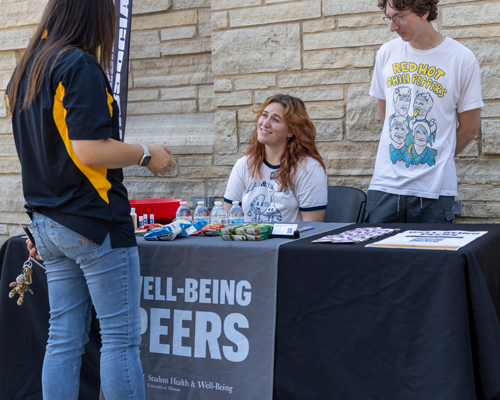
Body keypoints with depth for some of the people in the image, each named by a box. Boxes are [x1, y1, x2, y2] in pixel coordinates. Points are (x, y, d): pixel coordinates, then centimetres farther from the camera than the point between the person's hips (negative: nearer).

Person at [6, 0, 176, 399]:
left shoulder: (24, 71, 15)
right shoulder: (80, 66, -13)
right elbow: (90, 150, -22)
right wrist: (147, 154, -6)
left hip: (48, 224, 9)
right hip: (93, 220, -8)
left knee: (64, 339, 12)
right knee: (121, 338, -2)